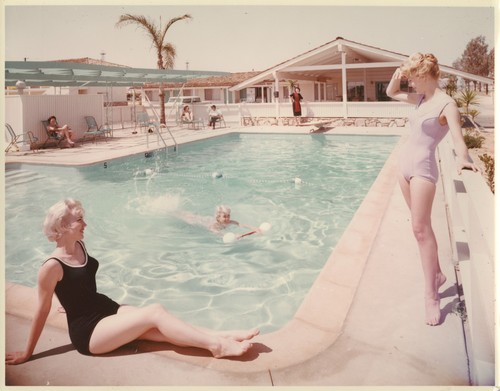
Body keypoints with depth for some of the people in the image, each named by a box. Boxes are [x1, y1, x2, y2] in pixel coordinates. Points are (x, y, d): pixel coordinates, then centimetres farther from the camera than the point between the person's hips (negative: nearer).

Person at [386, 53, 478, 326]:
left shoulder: (447, 104, -12)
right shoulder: (421, 99, 11)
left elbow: (457, 138, -25)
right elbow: (391, 93, 26)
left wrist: (463, 159, -44)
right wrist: (398, 74, 8)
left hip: (423, 167, -8)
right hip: (406, 165, 8)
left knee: (420, 228, -11)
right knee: (421, 226, 13)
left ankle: (431, 296, -6)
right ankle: (437, 274, 27)